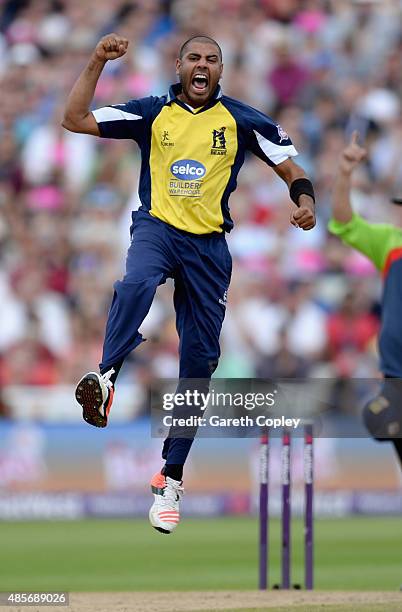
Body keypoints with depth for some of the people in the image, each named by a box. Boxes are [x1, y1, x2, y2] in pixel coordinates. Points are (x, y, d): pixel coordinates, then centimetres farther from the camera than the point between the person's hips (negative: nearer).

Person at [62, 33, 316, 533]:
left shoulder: (242, 121, 3)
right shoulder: (151, 113, 3)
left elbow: (291, 169, 7)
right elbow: (75, 119, 0)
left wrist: (304, 200, -15)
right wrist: (97, 62, -8)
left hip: (209, 244, 1)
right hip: (157, 226, -1)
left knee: (199, 360, 3)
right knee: (137, 283, -39)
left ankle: (171, 478, 13)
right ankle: (106, 379, -50)